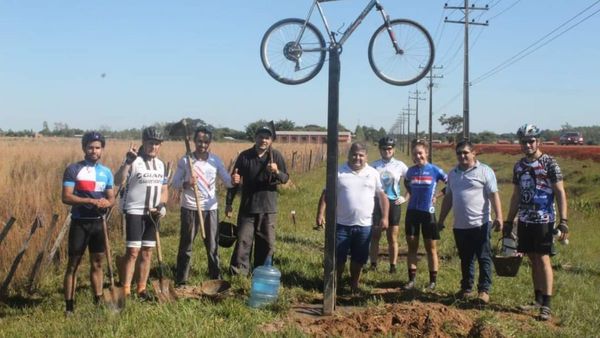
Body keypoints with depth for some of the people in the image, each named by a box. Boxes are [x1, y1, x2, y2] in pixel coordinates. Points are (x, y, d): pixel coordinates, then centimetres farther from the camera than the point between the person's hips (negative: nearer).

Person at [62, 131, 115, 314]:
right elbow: (66, 197, -14)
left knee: (97, 263, 11)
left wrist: (106, 203, -13)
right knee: (73, 264, 1)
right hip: (80, 223, -4)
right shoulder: (73, 169, -6)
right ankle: (69, 306, 5)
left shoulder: (106, 172, 8)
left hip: (98, 223, 4)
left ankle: (98, 302, 20)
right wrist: (91, 201, -22)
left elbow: (112, 198, 11)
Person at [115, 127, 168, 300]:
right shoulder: (134, 161, -9)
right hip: (134, 211, -6)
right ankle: (126, 290, -2)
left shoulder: (161, 165, 10)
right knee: (133, 251, -8)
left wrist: (162, 204, -1)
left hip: (153, 213, 6)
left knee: (147, 251, 9)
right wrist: (127, 162, -36)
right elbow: (118, 180, -24)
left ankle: (141, 288, 18)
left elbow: (164, 189, 17)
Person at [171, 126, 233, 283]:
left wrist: (234, 181, -22)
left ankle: (216, 279, 18)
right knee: (185, 245, 6)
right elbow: (175, 183, -1)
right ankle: (181, 281, 15)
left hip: (211, 208, 2)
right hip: (190, 208, -2)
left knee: (213, 246, 8)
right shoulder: (185, 160, -4)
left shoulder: (216, 161, 2)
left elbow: (227, 181, 1)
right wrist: (186, 183, -22)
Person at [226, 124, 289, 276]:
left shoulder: (276, 156, -1)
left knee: (267, 243, 7)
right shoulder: (245, 156, 0)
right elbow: (234, 180, 5)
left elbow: (285, 179, -3)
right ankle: (238, 274, 3)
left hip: (268, 208, 1)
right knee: (243, 241, -2)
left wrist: (277, 172, -25)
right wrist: (228, 203, 4)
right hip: (247, 207, 0)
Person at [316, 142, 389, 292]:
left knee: (359, 258, 12)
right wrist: (320, 214, -11)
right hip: (341, 224, -1)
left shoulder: (373, 174, 4)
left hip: (364, 225, 2)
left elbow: (382, 196, 7)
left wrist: (384, 217, -1)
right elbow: (326, 194, -1)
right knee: (338, 257, 3)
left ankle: (354, 285, 30)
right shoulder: (339, 172, -1)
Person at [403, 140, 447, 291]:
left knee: (431, 248, 4)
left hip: (428, 212, -3)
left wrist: (437, 195, -4)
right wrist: (413, 194, 10)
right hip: (412, 211, 3)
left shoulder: (434, 170, -7)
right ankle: (411, 280, 13)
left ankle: (433, 281, 12)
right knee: (412, 247, 7)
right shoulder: (411, 170, 4)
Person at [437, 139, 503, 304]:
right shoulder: (453, 173, 13)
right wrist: (441, 220, 17)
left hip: (480, 224, -5)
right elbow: (448, 198, 18)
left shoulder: (485, 171, -4)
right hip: (460, 226, 5)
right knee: (465, 259, 13)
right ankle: (466, 289, 23)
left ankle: (484, 290, 3)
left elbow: (494, 195, -9)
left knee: (484, 258, -1)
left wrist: (498, 217, -19)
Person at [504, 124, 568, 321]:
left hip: (544, 220, -5)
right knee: (533, 260, 10)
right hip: (525, 221, 5)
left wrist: (563, 221, -15)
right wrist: (508, 222, 16)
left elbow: (560, 193, -8)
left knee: (543, 259, -7)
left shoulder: (549, 163, -7)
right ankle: (538, 300, 18)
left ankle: (546, 305, -5)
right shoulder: (519, 166, 11)